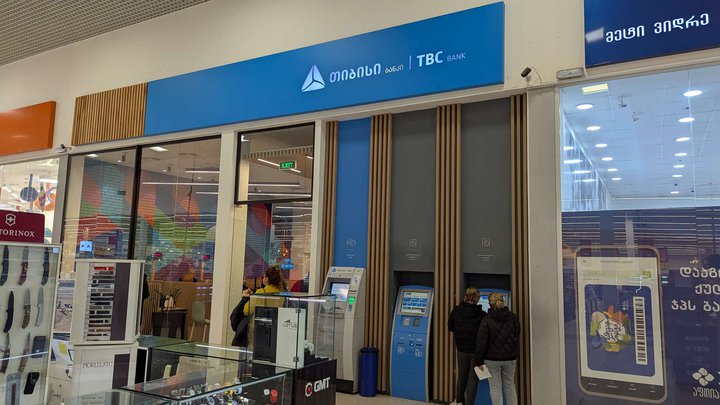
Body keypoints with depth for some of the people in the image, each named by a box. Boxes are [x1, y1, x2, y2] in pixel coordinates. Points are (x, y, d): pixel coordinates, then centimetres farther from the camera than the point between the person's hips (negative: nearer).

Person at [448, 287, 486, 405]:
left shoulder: (456, 311, -9)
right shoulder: (481, 314, -17)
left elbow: (450, 327, 3)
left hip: (462, 348, 3)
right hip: (476, 350, -3)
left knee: (462, 375, 19)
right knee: (473, 378, 9)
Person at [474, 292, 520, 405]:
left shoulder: (486, 320, -13)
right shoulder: (513, 318, 0)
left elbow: (481, 342, -14)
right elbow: (517, 338, 12)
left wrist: (479, 361, -8)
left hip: (492, 359, -4)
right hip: (510, 359, 4)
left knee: (495, 388, 6)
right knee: (510, 386, 18)